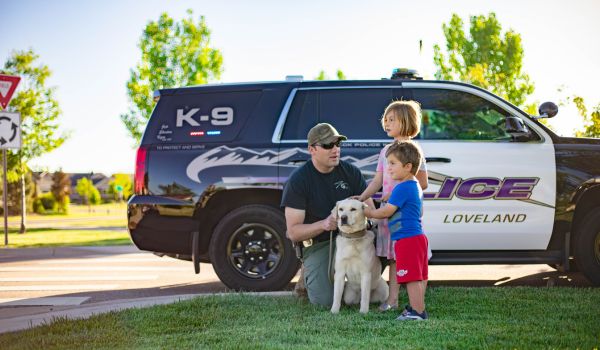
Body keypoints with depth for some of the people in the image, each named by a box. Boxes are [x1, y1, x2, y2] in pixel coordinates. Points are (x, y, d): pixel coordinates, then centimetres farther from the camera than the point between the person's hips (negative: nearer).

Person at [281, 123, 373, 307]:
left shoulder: (350, 172, -1)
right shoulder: (298, 180, -11)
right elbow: (293, 232, -13)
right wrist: (323, 224, -31)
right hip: (317, 244, -3)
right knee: (325, 300, -22)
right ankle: (309, 276, 14)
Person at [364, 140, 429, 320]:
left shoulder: (402, 188, -17)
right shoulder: (415, 186, 16)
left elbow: (386, 211, -17)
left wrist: (369, 213, 1)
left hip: (407, 238, -11)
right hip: (417, 236, 11)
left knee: (412, 278, -9)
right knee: (419, 276, 15)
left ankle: (418, 311, -8)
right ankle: (417, 306, 23)